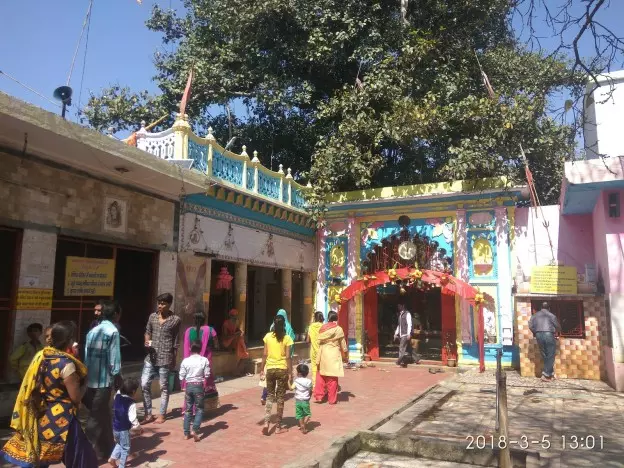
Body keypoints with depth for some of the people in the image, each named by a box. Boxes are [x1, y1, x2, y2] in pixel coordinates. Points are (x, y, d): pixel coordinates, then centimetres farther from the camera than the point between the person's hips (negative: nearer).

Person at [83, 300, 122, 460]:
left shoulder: (92, 331, 11)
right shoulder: (112, 331, -11)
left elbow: (87, 355, 12)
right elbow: (114, 358, -13)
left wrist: (87, 374, 18)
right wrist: (117, 376, -4)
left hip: (90, 379, 7)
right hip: (103, 380, -7)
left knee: (103, 416, 19)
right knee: (95, 418, 1)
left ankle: (106, 449, 31)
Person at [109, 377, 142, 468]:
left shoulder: (117, 396, -5)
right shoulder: (131, 403, -24)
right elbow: (132, 418, -24)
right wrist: (139, 428, -8)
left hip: (115, 427, 7)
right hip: (124, 429, -7)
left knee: (119, 444, 30)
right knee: (125, 448, 10)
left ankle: (113, 458, 26)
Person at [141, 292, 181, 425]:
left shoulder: (176, 320, -6)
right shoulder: (152, 317, 5)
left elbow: (175, 342, -1)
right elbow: (147, 332, 17)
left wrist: (174, 359, 1)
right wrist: (147, 342, -5)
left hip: (165, 359, -4)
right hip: (151, 357, 4)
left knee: (164, 387, 7)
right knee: (145, 385, 4)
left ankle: (162, 415, 20)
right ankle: (148, 414, 18)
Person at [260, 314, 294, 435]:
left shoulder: (268, 336, -1)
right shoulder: (287, 338, -8)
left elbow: (265, 355, 0)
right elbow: (288, 357, -10)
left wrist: (262, 369, 9)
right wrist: (290, 373, -4)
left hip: (270, 369, 2)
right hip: (282, 369, -2)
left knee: (270, 396, 14)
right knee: (280, 398, 8)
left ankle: (266, 422, -1)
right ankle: (278, 426, 15)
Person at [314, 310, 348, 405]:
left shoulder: (322, 328, 2)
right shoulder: (338, 329, -5)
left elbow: (319, 342, 0)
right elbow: (343, 345, 1)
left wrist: (318, 358, 4)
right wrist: (346, 356, 14)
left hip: (323, 355, 3)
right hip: (333, 356, -3)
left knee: (321, 376, 14)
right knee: (332, 379, 4)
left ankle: (318, 396, 16)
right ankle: (332, 399, 10)